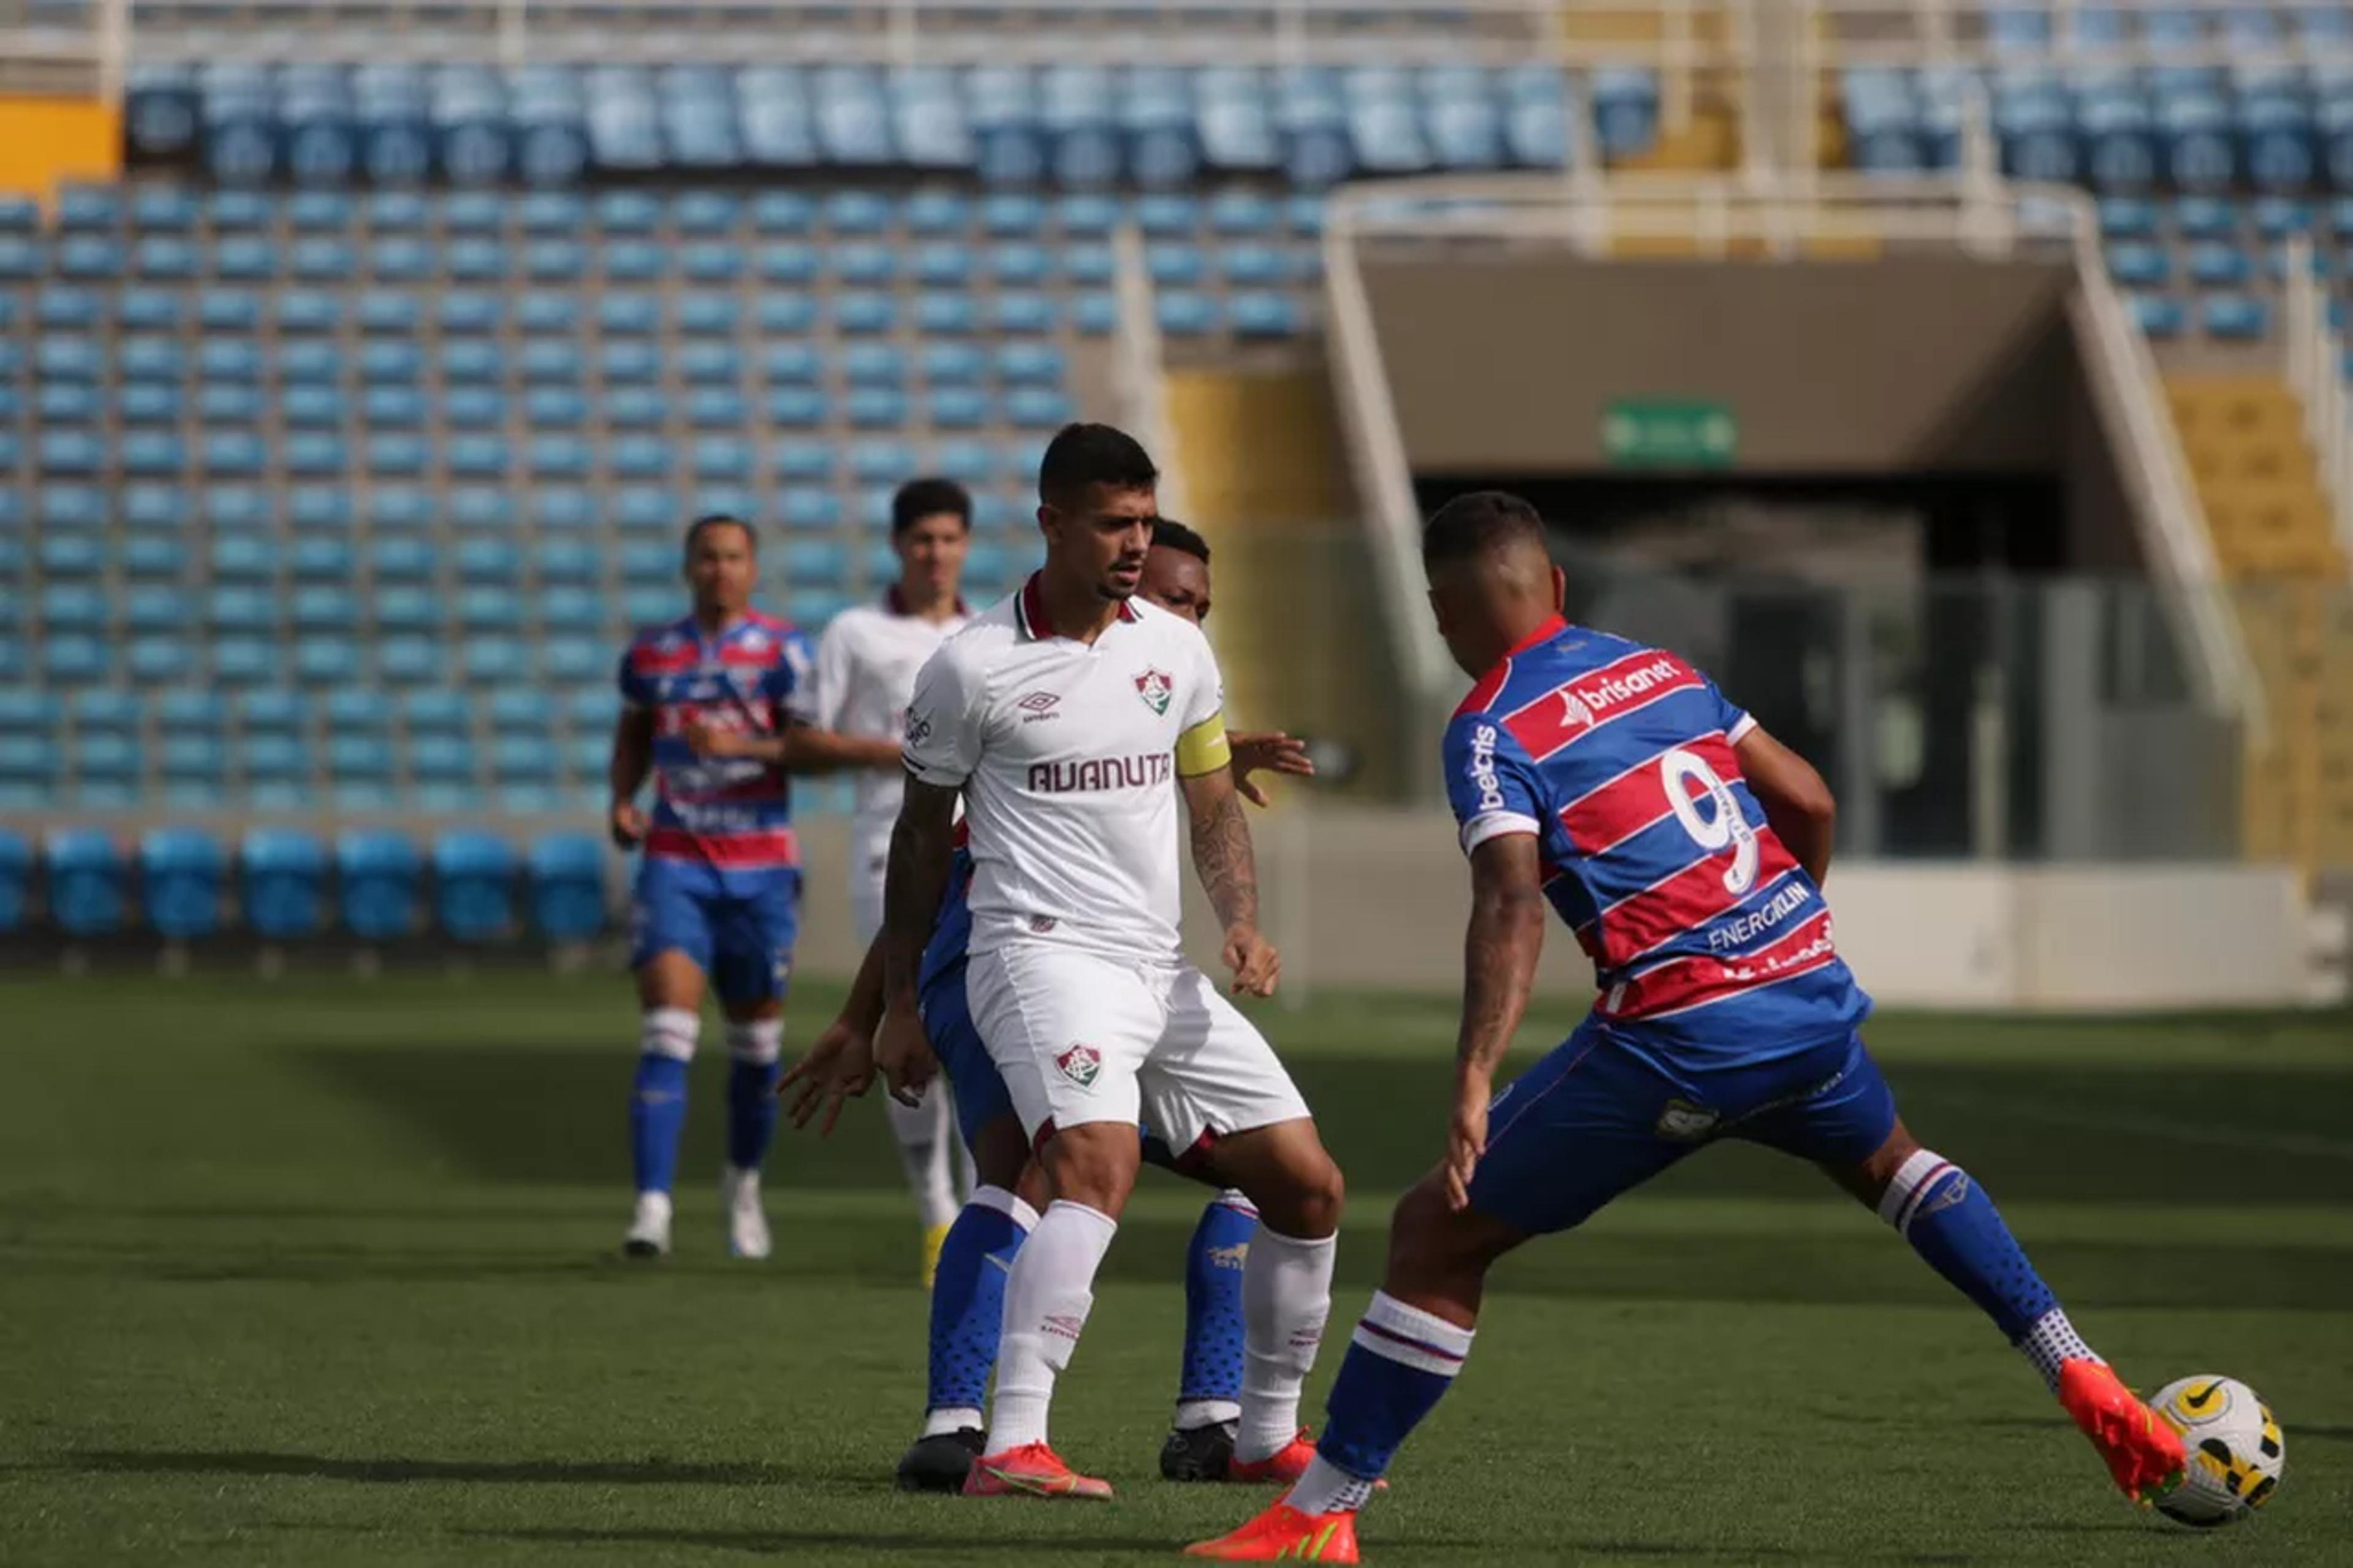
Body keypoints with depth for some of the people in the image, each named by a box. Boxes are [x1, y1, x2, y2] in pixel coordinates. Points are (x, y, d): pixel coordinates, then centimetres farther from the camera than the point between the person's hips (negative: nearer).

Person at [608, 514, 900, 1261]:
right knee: (666, 1034, -15)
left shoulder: (780, 650, -2)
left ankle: (744, 1181, 36)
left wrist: (741, 747, -24)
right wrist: (622, 800, 6)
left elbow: (807, 745, -9)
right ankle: (652, 1207, -20)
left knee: (758, 1042, 11)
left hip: (760, 869, -1)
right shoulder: (651, 654, 7)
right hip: (674, 866, 1)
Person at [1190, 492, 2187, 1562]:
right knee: (1889, 1164, 38)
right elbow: (1809, 802, 17)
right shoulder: (1658, 669, 16)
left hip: (1678, 1034, -6)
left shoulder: (1491, 731, -4)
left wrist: (1475, 1082, -27)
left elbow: (1513, 903, -20)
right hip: (1811, 993, 6)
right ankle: (2086, 1386, 29)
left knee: (1438, 1233, 4)